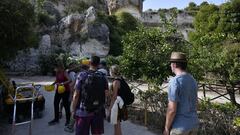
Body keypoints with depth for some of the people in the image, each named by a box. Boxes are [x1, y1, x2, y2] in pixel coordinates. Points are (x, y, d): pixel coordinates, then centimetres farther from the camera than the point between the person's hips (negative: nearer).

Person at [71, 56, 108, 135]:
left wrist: (73, 109, 0)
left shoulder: (82, 75, -8)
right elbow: (106, 93, 2)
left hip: (83, 111, -3)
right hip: (98, 112, 3)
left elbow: (76, 95, -9)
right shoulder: (102, 77, 1)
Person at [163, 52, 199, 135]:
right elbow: (195, 103, 13)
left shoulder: (174, 81, -23)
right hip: (193, 123, 8)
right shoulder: (192, 80, 4)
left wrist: (166, 128, -11)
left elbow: (172, 109, -24)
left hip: (180, 126, -8)